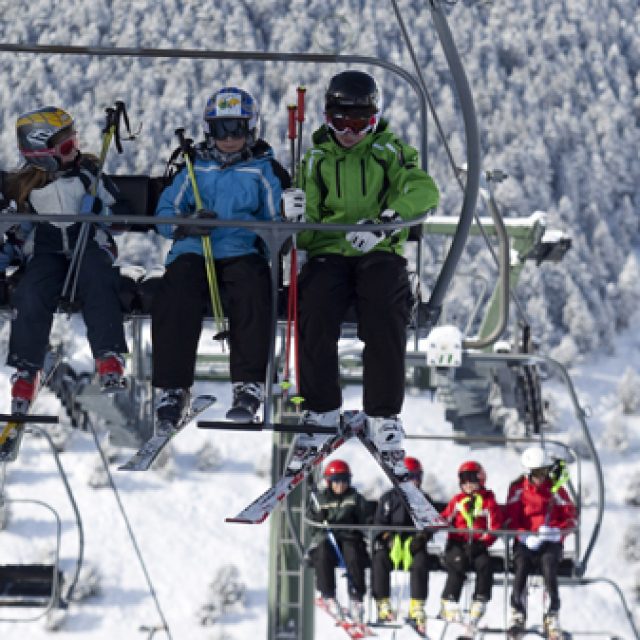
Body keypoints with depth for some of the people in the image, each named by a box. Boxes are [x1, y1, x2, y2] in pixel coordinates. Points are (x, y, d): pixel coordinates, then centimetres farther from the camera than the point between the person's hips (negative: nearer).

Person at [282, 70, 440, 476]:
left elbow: (424, 191, -5)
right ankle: (322, 410, -21)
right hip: (329, 254, 1)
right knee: (314, 306, -31)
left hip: (381, 254, -1)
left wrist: (386, 219, -23)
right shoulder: (316, 160, 19)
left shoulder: (390, 153, 14)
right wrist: (297, 222, -13)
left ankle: (385, 417, -26)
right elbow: (307, 228, 13)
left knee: (386, 310, -32)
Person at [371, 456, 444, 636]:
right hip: (390, 542, 0)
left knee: (421, 561, -34)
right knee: (380, 560, -34)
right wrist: (388, 537, -13)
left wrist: (421, 538, -14)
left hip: (414, 543, 0)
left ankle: (417, 608, -33)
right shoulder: (388, 498, 12)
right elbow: (379, 522, 7)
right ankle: (383, 605, -31)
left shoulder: (424, 500, 15)